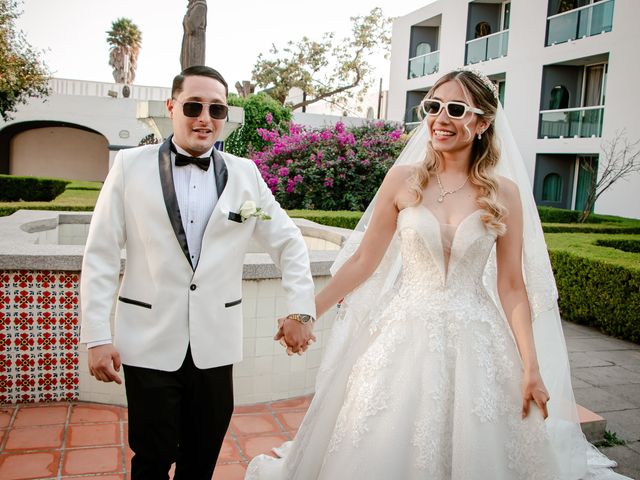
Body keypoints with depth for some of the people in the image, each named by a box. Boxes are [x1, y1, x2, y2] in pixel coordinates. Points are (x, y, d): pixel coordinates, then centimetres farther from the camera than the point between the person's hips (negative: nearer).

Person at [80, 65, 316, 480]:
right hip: (150, 344, -2)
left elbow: (289, 243, 9)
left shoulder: (246, 174, 3)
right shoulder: (131, 165, -2)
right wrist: (97, 336, -5)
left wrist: (300, 309, 1)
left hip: (216, 344, 2)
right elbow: (101, 255, -2)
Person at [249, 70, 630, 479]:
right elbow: (364, 260, -1)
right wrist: (309, 311, -2)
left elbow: (512, 286, 0)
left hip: (473, 343, 1)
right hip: (406, 335, 0)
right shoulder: (404, 179, -3)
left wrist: (532, 369, -3)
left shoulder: (504, 193, -2)